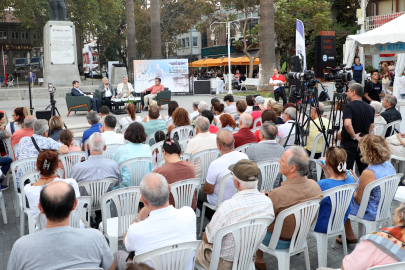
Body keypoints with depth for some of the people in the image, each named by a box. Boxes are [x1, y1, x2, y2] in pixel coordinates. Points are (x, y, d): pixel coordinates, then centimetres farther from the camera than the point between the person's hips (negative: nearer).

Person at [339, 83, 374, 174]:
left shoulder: (348, 107, -15)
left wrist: (354, 136, -17)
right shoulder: (370, 108, 8)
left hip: (349, 144, -6)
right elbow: (371, 127, 18)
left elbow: (347, 124, -30)